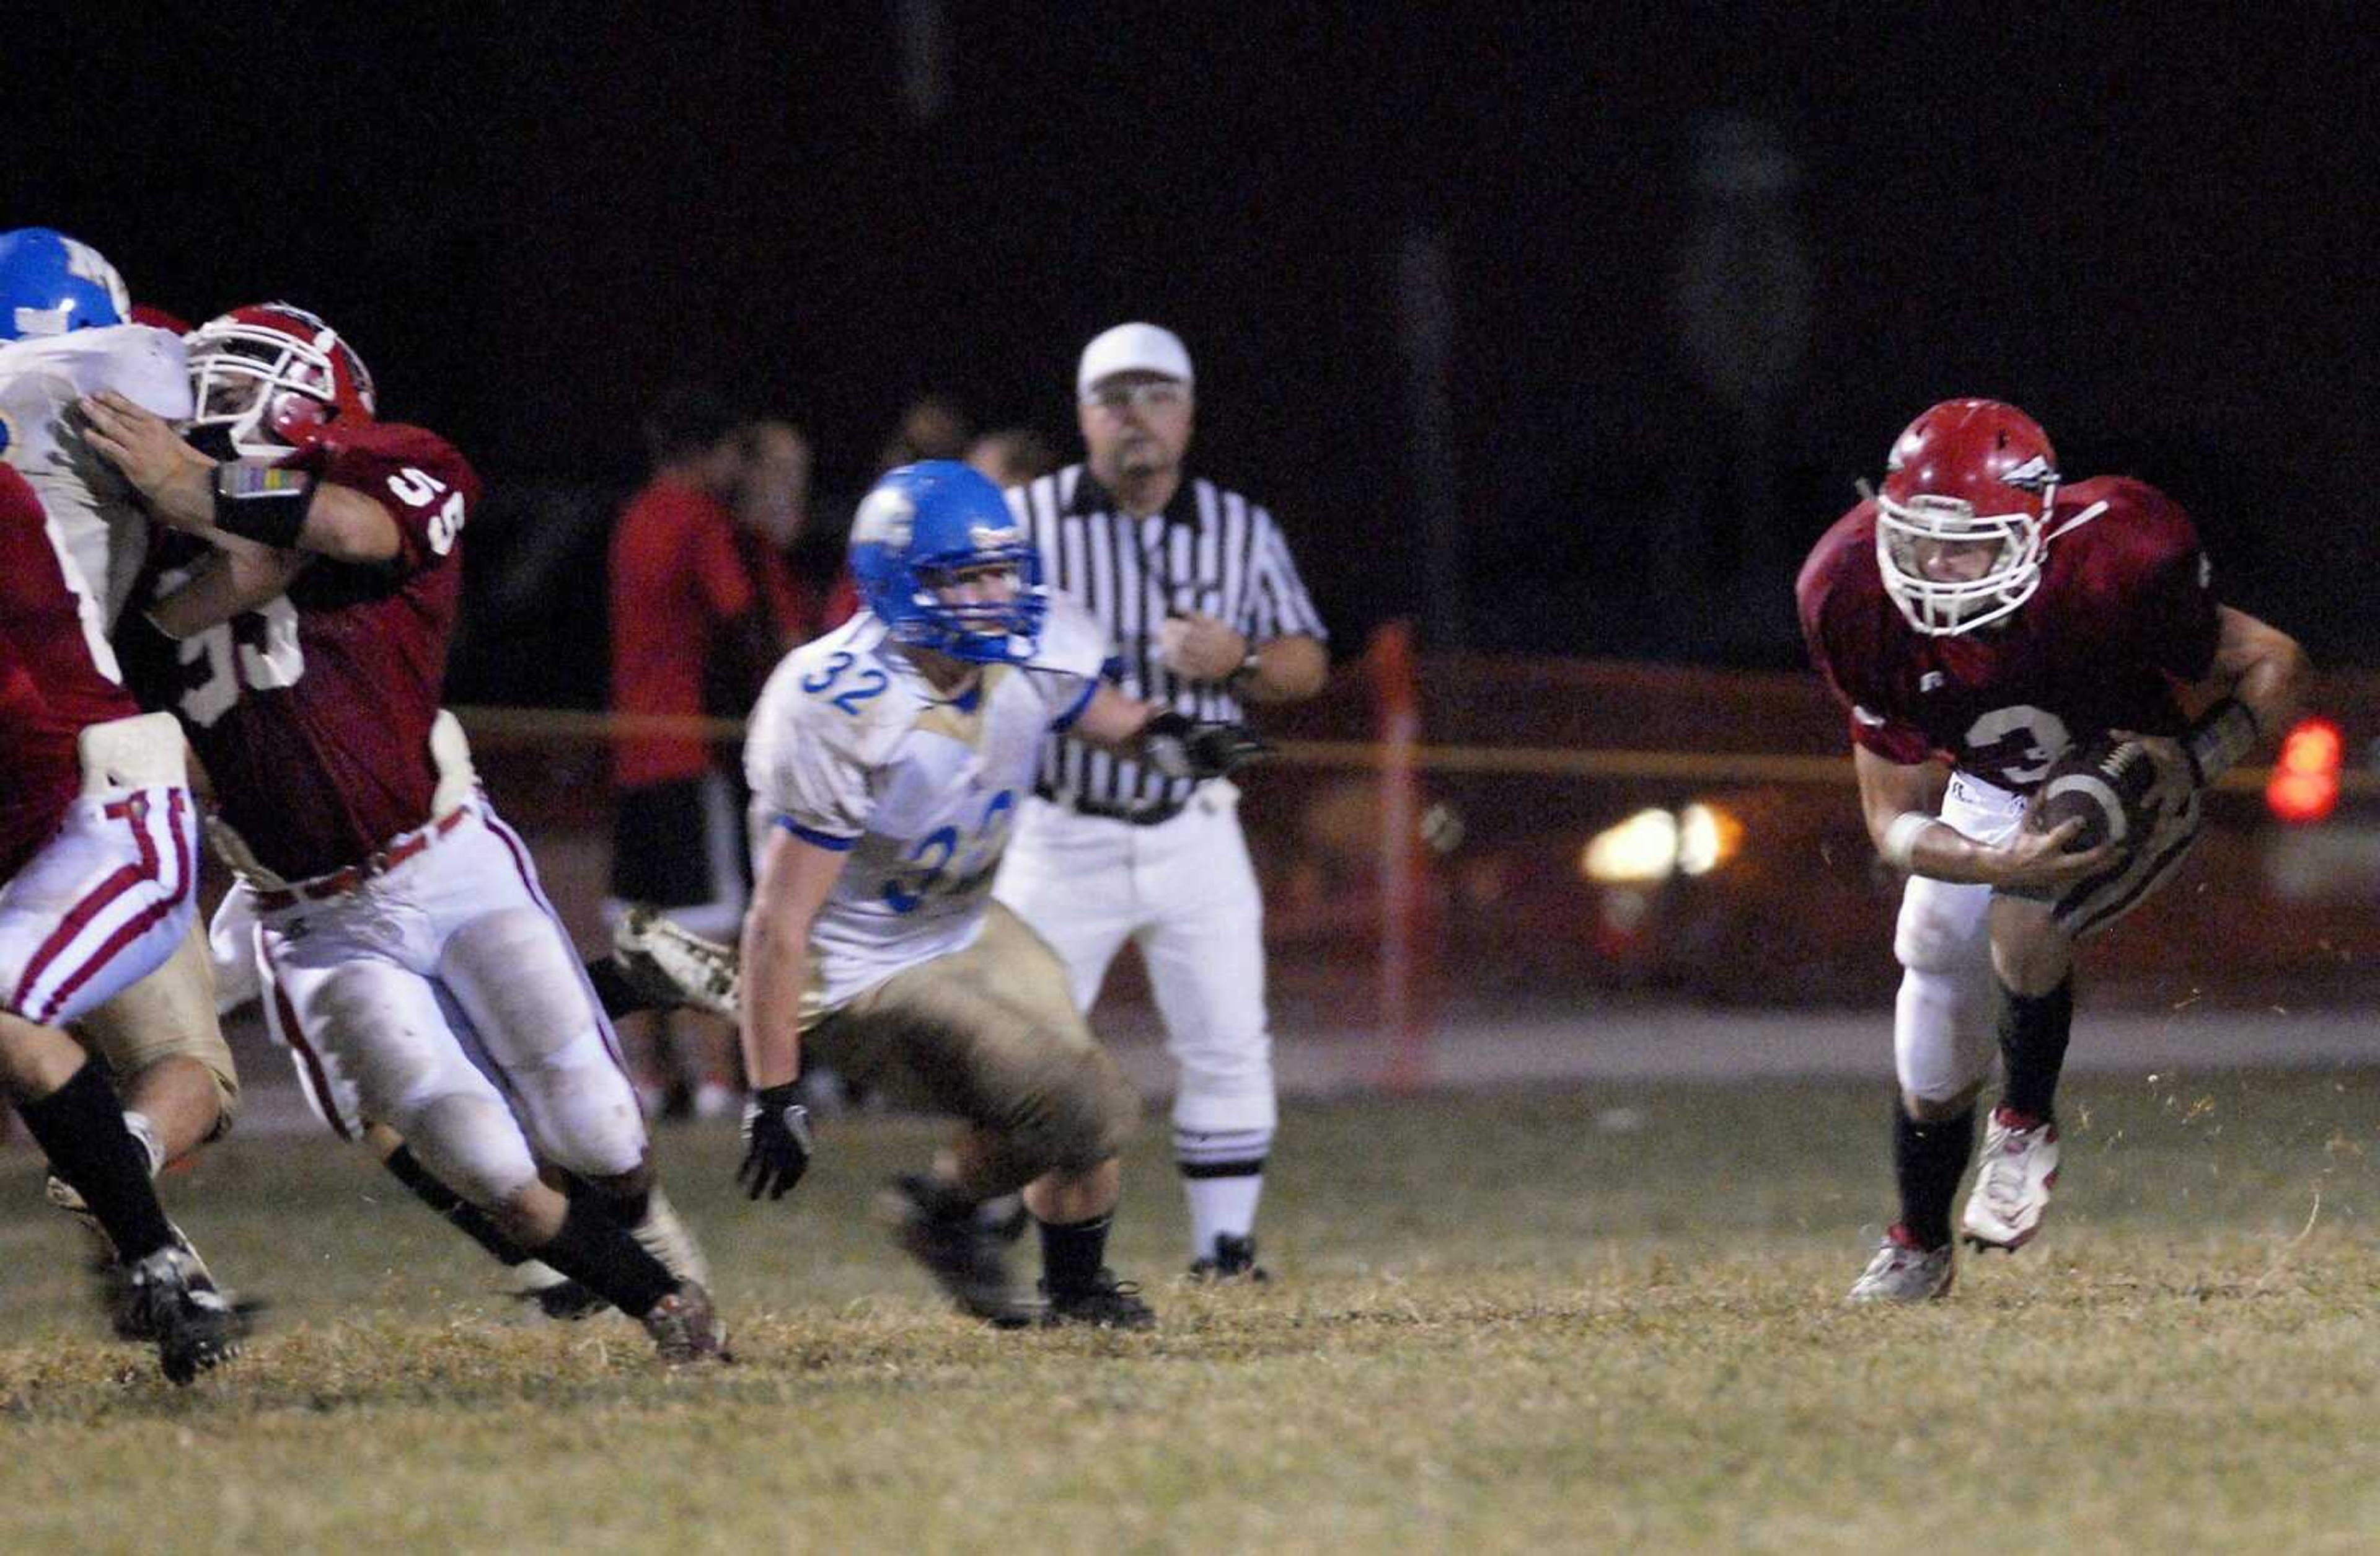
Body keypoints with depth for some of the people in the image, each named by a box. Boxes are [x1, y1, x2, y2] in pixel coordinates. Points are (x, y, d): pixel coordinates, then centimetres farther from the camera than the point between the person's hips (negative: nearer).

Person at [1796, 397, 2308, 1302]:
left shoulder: (2108, 573, -38)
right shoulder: (1866, 609, -28)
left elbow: (2270, 667, -20)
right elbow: (1895, 818, -20)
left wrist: (2191, 766, -36)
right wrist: (1999, 864, -40)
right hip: (1991, 800, 4)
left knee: (2021, 928, -33)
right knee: (1932, 1075, 10)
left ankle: (2027, 1127, -4)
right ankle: (1918, 1247, 40)